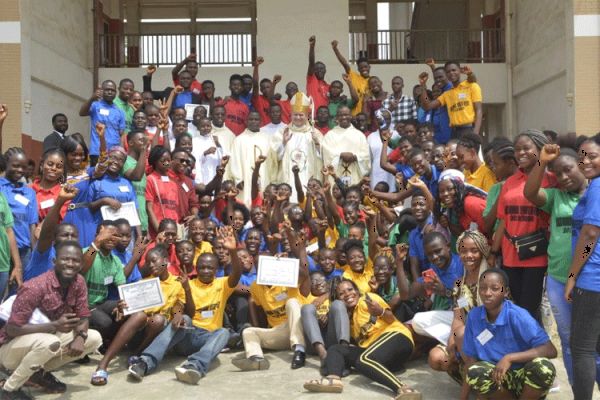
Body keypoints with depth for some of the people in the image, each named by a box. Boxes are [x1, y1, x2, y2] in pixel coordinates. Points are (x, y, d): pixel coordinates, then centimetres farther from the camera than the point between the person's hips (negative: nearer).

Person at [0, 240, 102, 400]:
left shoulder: (79, 282, -8)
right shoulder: (35, 287, -28)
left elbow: (82, 318, -3)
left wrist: (80, 337, -25)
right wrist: (55, 325, -34)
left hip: (48, 338, 7)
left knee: (94, 338, -7)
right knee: (50, 342, -37)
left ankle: (40, 372, 7)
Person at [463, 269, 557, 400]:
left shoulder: (518, 316, -18)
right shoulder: (474, 316, -7)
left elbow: (551, 350, -24)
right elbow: (471, 358, 0)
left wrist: (510, 358, -32)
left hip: (526, 377, -2)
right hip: (497, 376, 2)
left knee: (543, 367, -35)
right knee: (475, 373, -31)